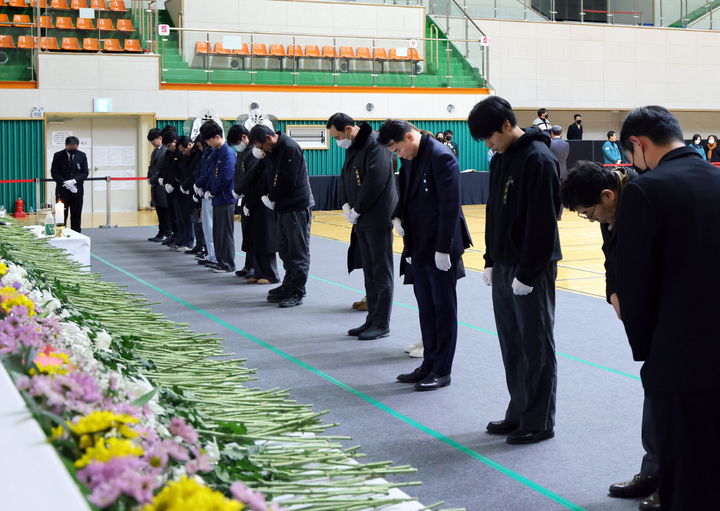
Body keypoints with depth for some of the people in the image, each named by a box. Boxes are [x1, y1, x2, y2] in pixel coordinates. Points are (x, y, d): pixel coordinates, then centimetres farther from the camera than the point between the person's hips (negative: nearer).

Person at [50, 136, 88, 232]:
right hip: (62, 191, -1)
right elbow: (54, 173, -4)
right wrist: (65, 183, -17)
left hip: (77, 191, 1)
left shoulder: (82, 155, 4)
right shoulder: (58, 156, 0)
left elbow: (85, 173, 1)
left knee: (76, 217, 4)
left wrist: (74, 181, -17)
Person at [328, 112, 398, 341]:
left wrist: (357, 210, -15)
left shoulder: (376, 144, -16)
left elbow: (375, 181, -22)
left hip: (378, 219, -9)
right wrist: (346, 204, 3)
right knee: (369, 270, 14)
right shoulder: (352, 148, 13)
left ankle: (382, 324, 5)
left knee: (381, 271, -1)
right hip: (361, 220, 9)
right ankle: (372, 319, 22)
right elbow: (345, 178, 19)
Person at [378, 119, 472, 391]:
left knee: (444, 308, 2)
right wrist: (398, 216, 2)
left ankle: (442, 371, 10)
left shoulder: (441, 157, -17)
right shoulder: (409, 159, 9)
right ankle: (430, 364, 24)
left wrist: (443, 248, -20)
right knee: (426, 308, 14)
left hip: (440, 249, -8)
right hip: (418, 247, 8)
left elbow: (450, 206, -20)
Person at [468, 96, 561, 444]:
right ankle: (519, 413, 25)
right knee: (511, 344, 14)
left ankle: (539, 422, 10)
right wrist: (491, 262, 13)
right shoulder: (500, 160, 12)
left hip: (531, 270, -9)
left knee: (536, 346, 1)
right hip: (503, 266, 9)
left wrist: (527, 272, -19)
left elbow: (543, 222, -19)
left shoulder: (538, 159, -15)